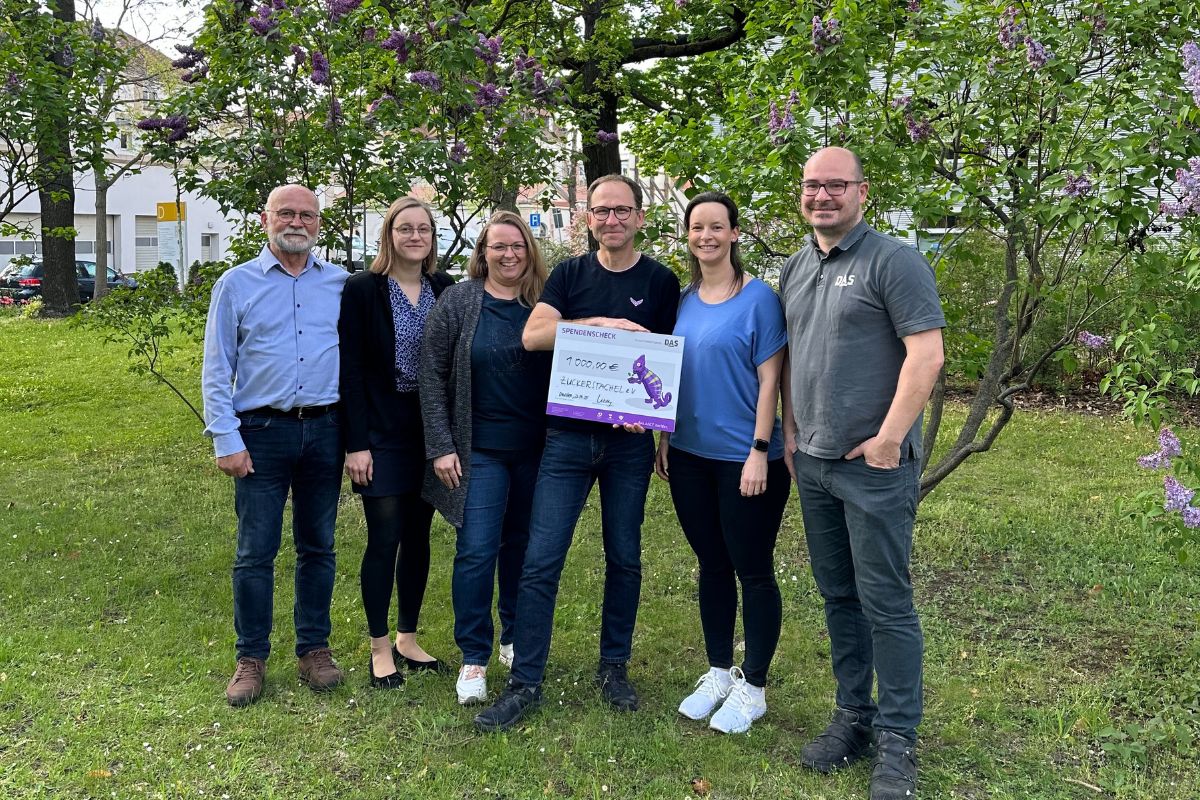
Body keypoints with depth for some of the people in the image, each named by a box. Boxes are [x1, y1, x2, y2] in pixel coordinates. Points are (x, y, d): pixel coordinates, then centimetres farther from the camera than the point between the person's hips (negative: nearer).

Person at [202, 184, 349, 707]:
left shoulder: (341, 285, 8)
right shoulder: (237, 284, 3)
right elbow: (216, 370, 0)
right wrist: (226, 441, -7)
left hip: (325, 429, 2)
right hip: (262, 432, -2)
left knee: (318, 547, 10)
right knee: (255, 552, 1)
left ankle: (315, 648, 22)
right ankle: (251, 658, 15)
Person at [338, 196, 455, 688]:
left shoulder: (445, 290, 5)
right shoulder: (362, 290, -6)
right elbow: (351, 369, -8)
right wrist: (356, 443, -13)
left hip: (431, 428, 4)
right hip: (382, 431, -4)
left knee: (418, 536, 11)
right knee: (384, 539, 0)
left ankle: (408, 639, 25)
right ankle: (380, 648, 15)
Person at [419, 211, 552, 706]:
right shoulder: (458, 301, -2)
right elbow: (433, 374, -3)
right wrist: (441, 445, -8)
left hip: (536, 450, 2)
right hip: (480, 450, -2)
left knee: (523, 547, 12)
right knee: (477, 551, -5)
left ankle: (516, 640, 31)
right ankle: (474, 657, 8)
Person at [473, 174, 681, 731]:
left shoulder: (661, 281, 4)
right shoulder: (570, 274, 6)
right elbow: (533, 336, -9)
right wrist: (602, 323, -19)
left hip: (629, 440, 0)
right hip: (568, 435, 0)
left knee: (624, 557, 11)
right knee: (540, 560, -3)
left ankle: (614, 666, 27)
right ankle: (525, 682, 6)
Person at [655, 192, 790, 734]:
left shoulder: (759, 298, -9)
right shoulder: (684, 301, 8)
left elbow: (769, 380, -12)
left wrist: (760, 451, -16)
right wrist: (664, 438, 9)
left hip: (744, 458, -6)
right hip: (690, 456, 6)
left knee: (753, 572, 5)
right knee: (712, 566, 15)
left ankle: (752, 688, 19)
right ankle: (718, 673, 30)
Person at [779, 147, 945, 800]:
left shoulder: (893, 260, -8)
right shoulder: (795, 268, 13)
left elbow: (926, 353, -15)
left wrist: (889, 438, -17)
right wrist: (790, 432, 14)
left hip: (874, 465, -7)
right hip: (813, 464, 7)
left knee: (885, 603, 0)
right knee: (838, 596, 15)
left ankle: (897, 739, 13)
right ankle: (853, 715, 28)